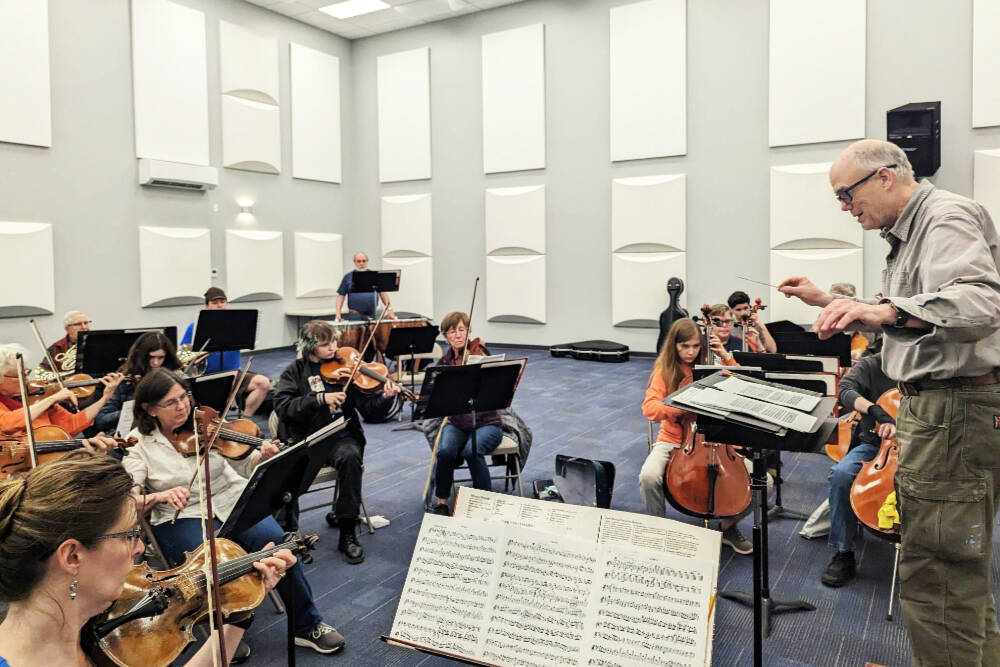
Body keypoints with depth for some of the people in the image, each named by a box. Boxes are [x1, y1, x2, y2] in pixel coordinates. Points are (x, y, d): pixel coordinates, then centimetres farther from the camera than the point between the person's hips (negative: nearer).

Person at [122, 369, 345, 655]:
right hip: (181, 518, -1)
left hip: (231, 500, 2)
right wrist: (159, 495, -27)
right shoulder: (138, 442, -2)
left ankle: (308, 625, -6)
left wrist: (261, 458, -21)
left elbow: (242, 465, 1)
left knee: (275, 540, -25)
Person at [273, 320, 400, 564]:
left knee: (350, 456, -32)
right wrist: (320, 399, -19)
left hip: (339, 435, 0)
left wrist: (384, 397, -19)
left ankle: (348, 533, -19)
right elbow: (282, 407, -9)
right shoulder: (295, 371, 7)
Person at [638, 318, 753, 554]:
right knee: (649, 475, -33)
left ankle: (729, 526, 10)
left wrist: (726, 357, -9)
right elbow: (649, 408, -16)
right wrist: (682, 407, -31)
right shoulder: (665, 371, -2)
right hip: (673, 441, -2)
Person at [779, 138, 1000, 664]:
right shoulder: (910, 231, 19)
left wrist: (889, 309, -45)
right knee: (957, 572, 22)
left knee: (936, 582, -5)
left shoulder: (947, 217, -13)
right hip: (931, 404, 11)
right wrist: (827, 301, 22)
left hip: (957, 408, -11)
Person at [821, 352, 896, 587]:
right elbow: (846, 390, -17)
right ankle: (843, 555, -19)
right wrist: (876, 410, -35)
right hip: (873, 445, -1)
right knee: (841, 473, -31)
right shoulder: (869, 366, 3)